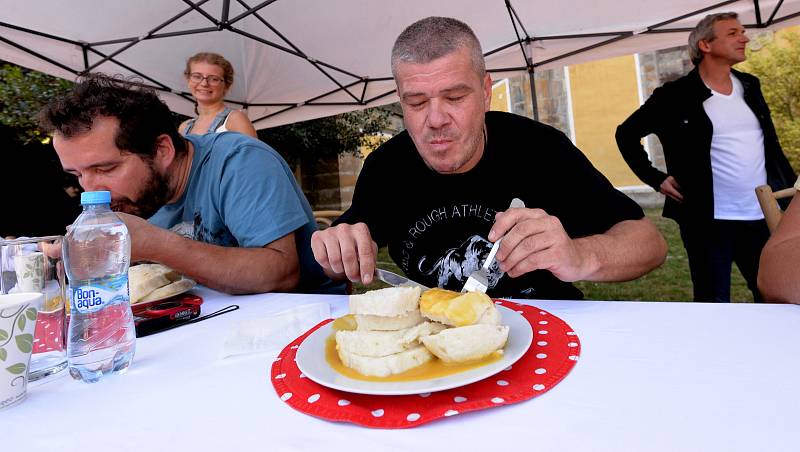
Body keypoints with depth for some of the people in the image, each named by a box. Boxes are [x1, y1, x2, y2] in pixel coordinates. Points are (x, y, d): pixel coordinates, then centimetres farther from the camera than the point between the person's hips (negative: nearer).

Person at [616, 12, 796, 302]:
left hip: (766, 218, 6)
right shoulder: (675, 95, -7)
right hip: (709, 222, -6)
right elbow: (626, 134, -1)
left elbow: (771, 146, 19)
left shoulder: (750, 86, 12)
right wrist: (656, 179, -7)